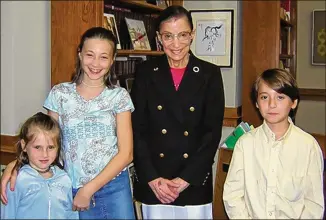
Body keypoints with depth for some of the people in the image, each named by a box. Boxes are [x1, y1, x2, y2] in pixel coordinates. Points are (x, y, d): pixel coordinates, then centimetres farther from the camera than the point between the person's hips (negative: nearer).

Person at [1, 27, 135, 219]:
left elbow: (125, 153, -5)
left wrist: (89, 189, -11)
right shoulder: (60, 94, 1)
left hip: (114, 188, 0)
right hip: (74, 190, 1)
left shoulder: (119, 96, -2)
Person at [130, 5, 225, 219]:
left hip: (194, 183, 0)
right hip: (152, 185, 0)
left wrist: (185, 179, -11)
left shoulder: (210, 74, 0)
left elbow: (213, 132, -4)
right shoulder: (146, 72, 1)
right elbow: (137, 129, -1)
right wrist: (152, 179, -10)